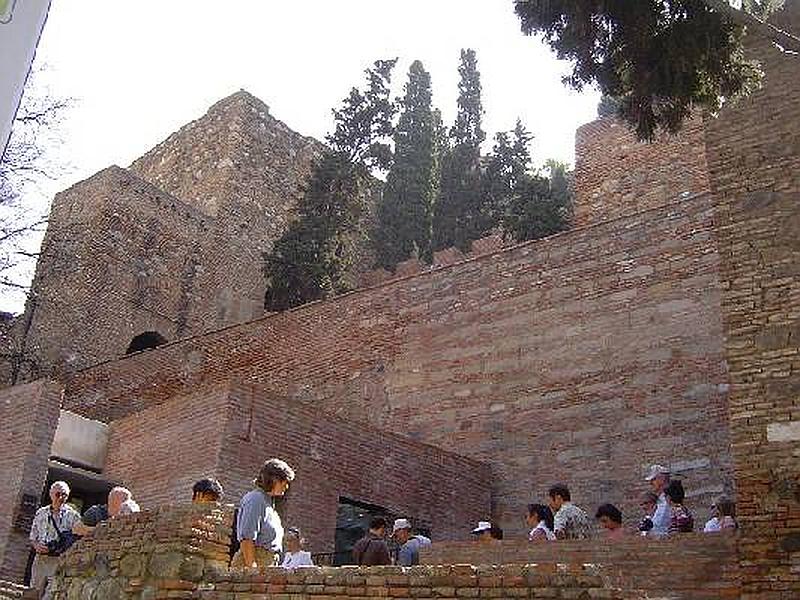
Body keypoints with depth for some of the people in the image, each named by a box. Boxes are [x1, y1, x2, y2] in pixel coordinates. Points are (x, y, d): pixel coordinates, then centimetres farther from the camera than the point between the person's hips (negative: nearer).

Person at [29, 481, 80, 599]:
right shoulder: (41, 513, 10)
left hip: (59, 561, -4)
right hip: (40, 560, 4)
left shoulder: (73, 516, -1)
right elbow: (33, 537, 15)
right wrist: (37, 545, -5)